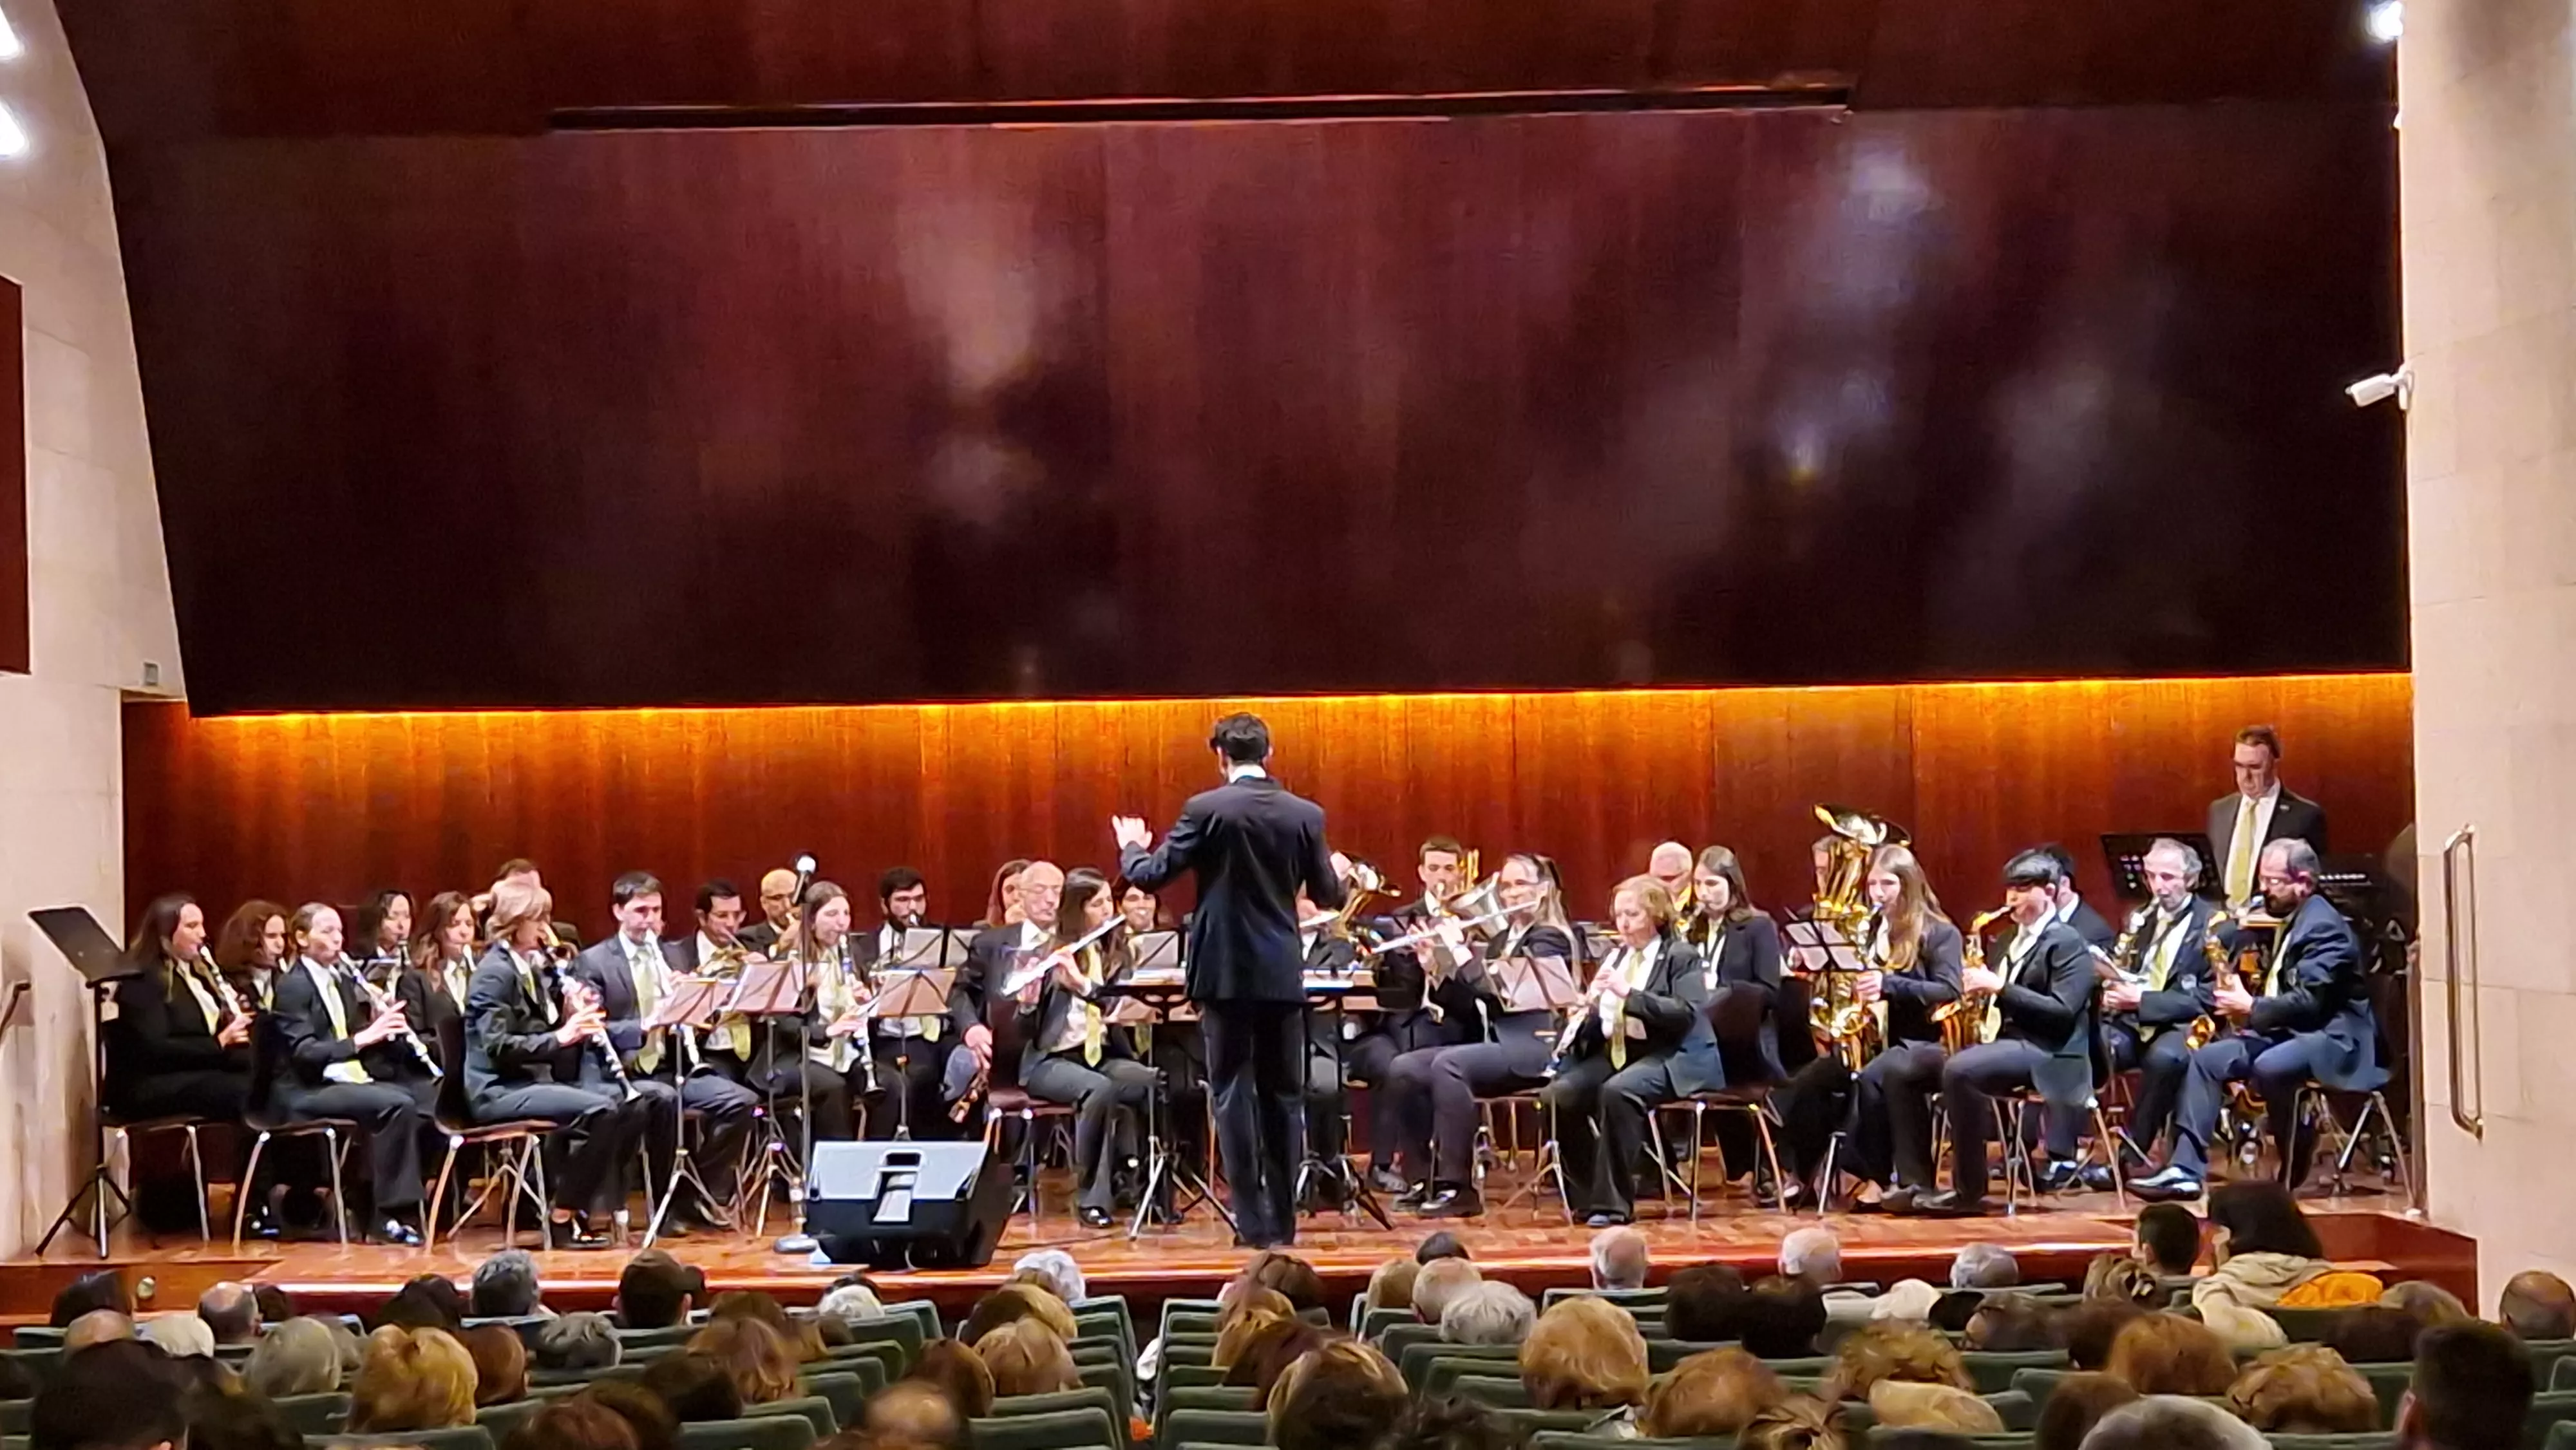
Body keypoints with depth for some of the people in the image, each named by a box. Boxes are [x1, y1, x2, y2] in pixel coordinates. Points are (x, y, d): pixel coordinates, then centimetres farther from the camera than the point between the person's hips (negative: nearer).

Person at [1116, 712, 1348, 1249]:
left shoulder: (1206, 809, -9)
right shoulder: (1306, 814, 2)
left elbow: (1151, 876, -5)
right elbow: (1327, 896, 9)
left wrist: (1132, 849, 17)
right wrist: (1338, 872, 32)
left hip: (1226, 971, -3)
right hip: (1282, 973, 3)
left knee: (1234, 1093, 1)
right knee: (1284, 1094, 11)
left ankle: (1253, 1219, -1)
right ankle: (1284, 1217, 14)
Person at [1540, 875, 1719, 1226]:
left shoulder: (1682, 957, -2)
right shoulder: (1615, 957, 17)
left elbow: (1687, 1014, -17)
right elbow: (1600, 1021, 17)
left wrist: (1629, 993, -26)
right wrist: (1587, 1011, -8)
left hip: (1672, 1056, -6)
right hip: (1616, 1051, 7)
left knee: (1618, 1091, -36)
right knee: (1558, 1095, -20)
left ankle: (1613, 1201, -26)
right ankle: (1587, 1195, -6)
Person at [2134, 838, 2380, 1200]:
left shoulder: (2324, 927, -15)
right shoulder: (2293, 922, 17)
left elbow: (2310, 1001, -24)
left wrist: (2252, 1009, -17)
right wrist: (2246, 1005, 4)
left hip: (2331, 1037, -10)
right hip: (2287, 1031, 10)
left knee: (2268, 1067, -37)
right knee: (2206, 1058, -4)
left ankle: (2295, 1164, -11)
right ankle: (2186, 1170, -11)